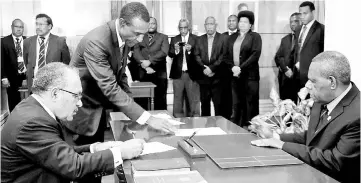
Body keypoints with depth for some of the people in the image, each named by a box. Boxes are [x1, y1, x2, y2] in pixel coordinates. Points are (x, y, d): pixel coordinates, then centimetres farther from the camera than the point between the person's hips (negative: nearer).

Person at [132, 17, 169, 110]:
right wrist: (145, 66, -14)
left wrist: (149, 61, -17)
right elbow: (136, 53, 0)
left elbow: (164, 52, -7)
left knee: (160, 102, 0)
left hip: (159, 74, -1)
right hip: (143, 74, 2)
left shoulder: (163, 37, 9)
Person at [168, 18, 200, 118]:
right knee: (178, 99, 6)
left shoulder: (195, 39, 2)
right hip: (178, 73, 2)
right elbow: (170, 54, 0)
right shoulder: (174, 39, 10)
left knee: (193, 100, 1)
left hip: (191, 73, -2)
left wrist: (190, 50, -23)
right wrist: (176, 50, -20)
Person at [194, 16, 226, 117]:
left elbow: (223, 56, -7)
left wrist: (211, 68, -14)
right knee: (204, 103, 8)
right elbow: (197, 55, 5)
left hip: (217, 77, -3)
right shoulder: (200, 39, 13)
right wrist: (204, 68, -9)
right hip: (203, 76, 3)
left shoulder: (222, 39, 1)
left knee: (218, 104, -3)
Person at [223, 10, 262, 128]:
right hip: (235, 76, 4)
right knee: (237, 105, 5)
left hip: (250, 76, -4)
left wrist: (241, 68, -15)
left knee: (251, 105, -3)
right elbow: (226, 56, 12)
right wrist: (232, 67, -6)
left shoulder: (255, 37, 2)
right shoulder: (232, 37, 17)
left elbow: (255, 55, -10)